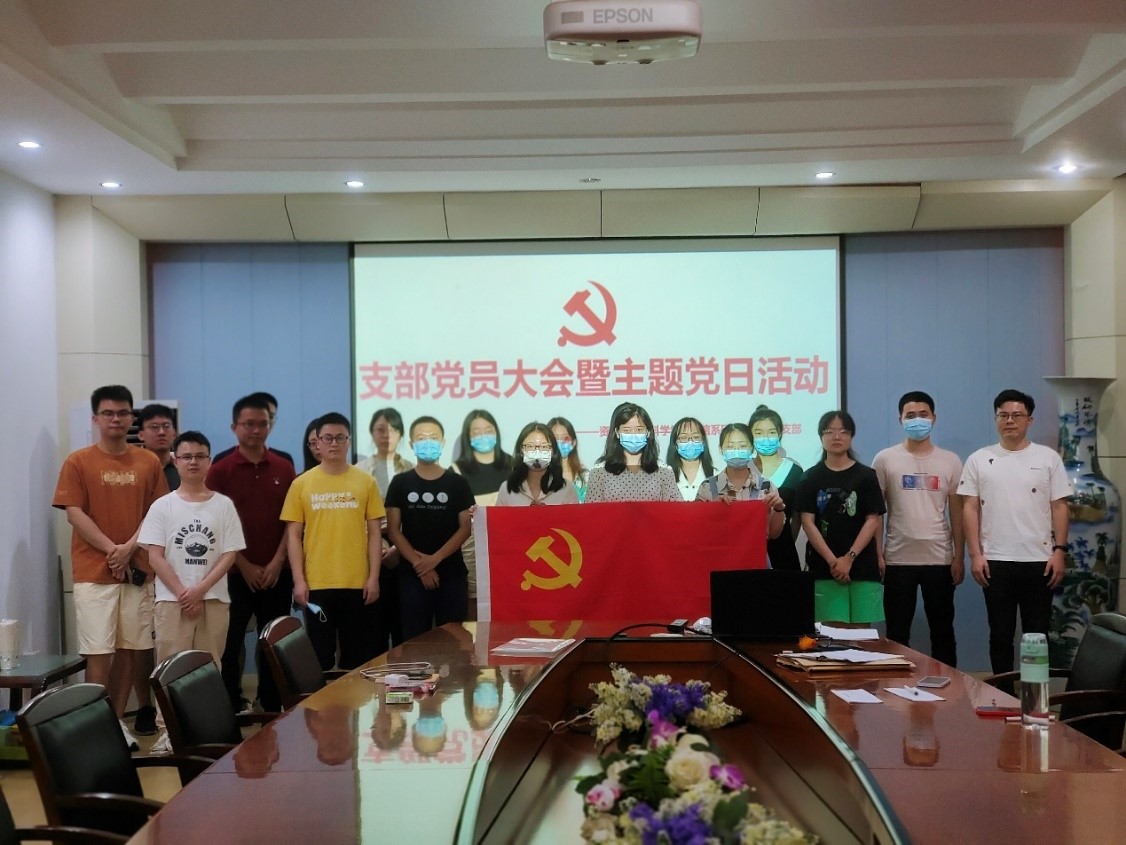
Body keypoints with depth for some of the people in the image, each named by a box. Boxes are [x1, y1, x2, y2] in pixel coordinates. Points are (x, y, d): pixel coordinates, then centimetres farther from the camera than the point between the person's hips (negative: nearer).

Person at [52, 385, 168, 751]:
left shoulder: (149, 462, 8)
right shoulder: (77, 462, 1)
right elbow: (74, 514, -5)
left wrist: (129, 548, -9)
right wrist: (111, 549, -12)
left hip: (137, 569, 3)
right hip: (93, 572, -3)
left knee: (128, 649, 7)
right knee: (98, 652, -5)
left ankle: (118, 720, 16)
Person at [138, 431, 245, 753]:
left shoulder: (223, 505, 4)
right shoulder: (162, 506, 2)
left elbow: (229, 554, 0)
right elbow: (155, 556, -3)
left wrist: (200, 590, -10)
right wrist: (182, 593, -10)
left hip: (214, 599, 1)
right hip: (172, 600, -1)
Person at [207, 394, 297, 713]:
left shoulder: (284, 468, 6)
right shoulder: (220, 470, -2)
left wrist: (278, 561, -6)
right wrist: (244, 566, -9)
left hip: (277, 573, 2)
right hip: (235, 573, -2)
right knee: (230, 643, 3)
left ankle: (271, 705, 18)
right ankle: (231, 708, 13)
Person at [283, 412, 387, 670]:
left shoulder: (366, 482, 4)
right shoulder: (302, 484, 3)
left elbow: (375, 532, 5)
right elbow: (293, 535, 3)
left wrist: (374, 577, -2)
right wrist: (299, 580, -4)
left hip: (358, 583, 1)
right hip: (316, 584, 0)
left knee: (358, 655, 7)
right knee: (319, 654, 7)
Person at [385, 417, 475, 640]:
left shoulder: (458, 482, 5)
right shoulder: (400, 483, 6)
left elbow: (466, 527, 1)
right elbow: (393, 530, 2)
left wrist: (435, 559, -11)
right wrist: (418, 563, -9)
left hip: (452, 573, 0)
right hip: (412, 574, 0)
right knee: (415, 639, 1)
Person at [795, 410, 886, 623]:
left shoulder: (866, 476, 6)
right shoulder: (811, 477, 7)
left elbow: (873, 520, 0)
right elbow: (808, 522, 0)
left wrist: (849, 558, -11)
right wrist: (832, 561, -11)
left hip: (862, 567, 0)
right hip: (823, 568, 0)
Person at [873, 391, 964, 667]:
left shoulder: (950, 461, 5)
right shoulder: (885, 460, 1)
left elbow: (956, 512, 6)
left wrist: (959, 556, 2)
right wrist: (878, 554, -5)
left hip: (940, 559, 1)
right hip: (898, 559, -1)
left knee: (942, 630, 9)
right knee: (897, 633, 5)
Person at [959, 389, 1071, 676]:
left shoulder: (1048, 458, 4)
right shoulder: (979, 459, 4)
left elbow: (1059, 507, 4)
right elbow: (970, 508, 3)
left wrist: (1060, 550, -4)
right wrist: (975, 554, -4)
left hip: (1040, 560, 0)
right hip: (995, 562, 0)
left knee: (1037, 634, 5)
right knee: (1000, 634, 6)